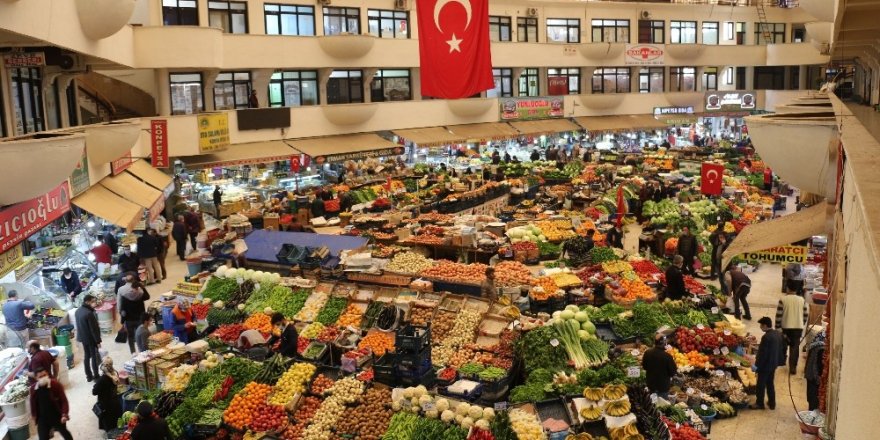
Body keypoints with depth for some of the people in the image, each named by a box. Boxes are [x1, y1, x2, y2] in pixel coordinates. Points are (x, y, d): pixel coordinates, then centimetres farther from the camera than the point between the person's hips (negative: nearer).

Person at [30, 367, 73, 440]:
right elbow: (33, 404, 6)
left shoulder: (55, 384, -18)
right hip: (43, 419, 2)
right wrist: (34, 416, 11)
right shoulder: (33, 389, -8)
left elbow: (63, 400, -18)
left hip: (57, 416, -2)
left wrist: (64, 414, -25)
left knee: (64, 433, 22)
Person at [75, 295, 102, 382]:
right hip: (91, 338, -8)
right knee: (94, 357, 5)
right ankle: (96, 376, 14)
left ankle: (89, 376, 25)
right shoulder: (89, 313, -26)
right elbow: (94, 329, -22)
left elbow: (79, 325, 12)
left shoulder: (78, 311, 0)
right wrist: (98, 341, -15)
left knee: (87, 356, 17)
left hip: (82, 337, 8)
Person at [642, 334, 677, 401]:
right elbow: (673, 372, -17)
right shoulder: (667, 356, -27)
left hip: (651, 384, 5)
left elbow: (644, 366, 4)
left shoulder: (647, 353, -11)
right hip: (663, 385, -4)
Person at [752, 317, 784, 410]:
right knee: (770, 384, 20)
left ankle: (759, 404, 16)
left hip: (765, 365, -8)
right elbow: (780, 348, 11)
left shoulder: (766, 337, -25)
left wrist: (756, 365, -14)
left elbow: (762, 353, -23)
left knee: (761, 385, 6)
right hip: (774, 364, 8)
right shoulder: (779, 334, 1)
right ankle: (772, 403, 27)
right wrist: (777, 361, 21)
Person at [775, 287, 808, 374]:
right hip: (798, 327, 1)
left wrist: (777, 327, -1)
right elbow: (805, 315, 5)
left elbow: (778, 315, -10)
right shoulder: (802, 300, -2)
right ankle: (793, 367, -1)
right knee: (795, 347, 5)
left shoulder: (783, 299, -11)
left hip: (786, 327, -1)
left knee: (783, 346, 20)